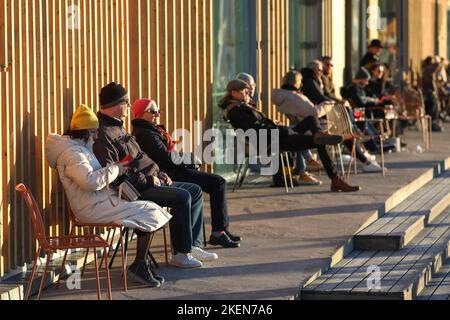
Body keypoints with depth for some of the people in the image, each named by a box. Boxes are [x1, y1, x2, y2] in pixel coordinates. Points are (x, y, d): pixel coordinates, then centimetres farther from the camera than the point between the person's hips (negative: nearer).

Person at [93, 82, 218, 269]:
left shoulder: (117, 128, 20)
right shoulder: (102, 135, -16)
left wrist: (158, 174, 14)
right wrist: (147, 179, -19)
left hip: (149, 182, 11)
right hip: (135, 190, -11)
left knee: (195, 191, 7)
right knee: (182, 196, -24)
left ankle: (193, 245, 4)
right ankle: (180, 254, -15)